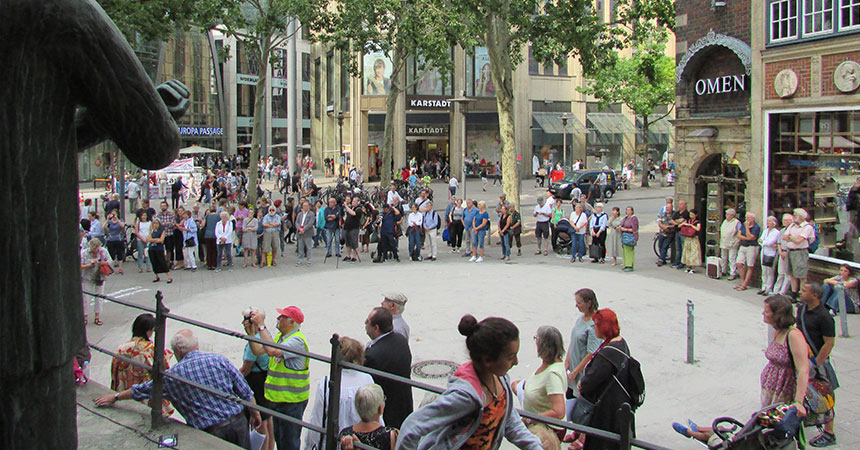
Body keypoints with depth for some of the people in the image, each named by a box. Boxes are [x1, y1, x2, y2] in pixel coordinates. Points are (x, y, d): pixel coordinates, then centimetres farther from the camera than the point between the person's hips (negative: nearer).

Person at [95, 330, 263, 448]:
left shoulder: (172, 375, -3)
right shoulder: (220, 360, 0)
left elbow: (142, 390, 11)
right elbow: (245, 392, 2)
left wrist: (115, 397, 27)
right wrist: (255, 414, 15)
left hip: (210, 432, -2)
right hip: (238, 422, 3)